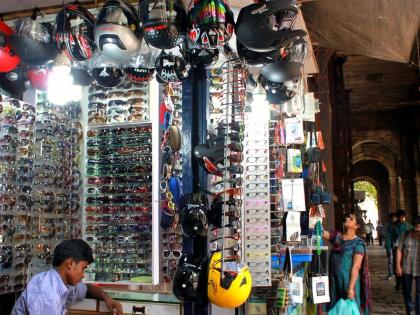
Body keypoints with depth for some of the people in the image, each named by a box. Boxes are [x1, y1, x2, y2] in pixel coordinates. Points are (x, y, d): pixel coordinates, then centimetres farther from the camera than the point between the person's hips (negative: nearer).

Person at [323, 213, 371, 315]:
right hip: (333, 280, 5)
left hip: (348, 281, -5)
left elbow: (356, 267, -14)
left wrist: (351, 288, -19)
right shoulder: (337, 237, 7)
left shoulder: (358, 243, -8)